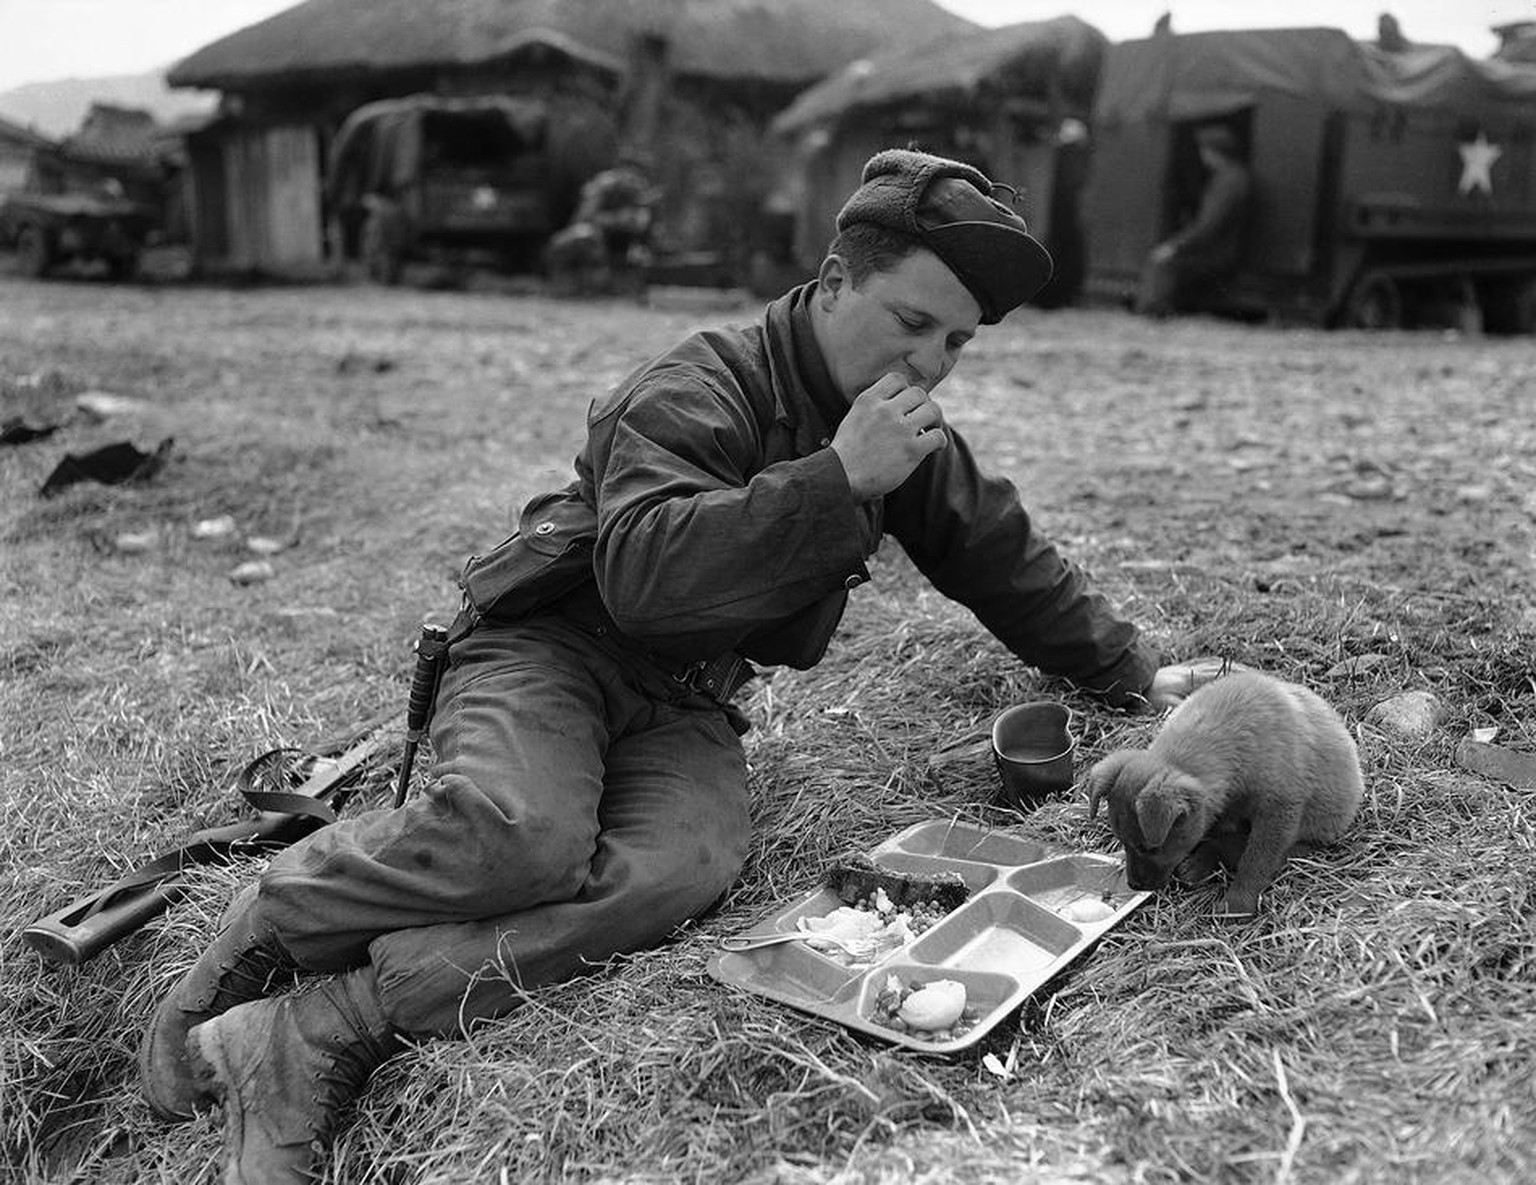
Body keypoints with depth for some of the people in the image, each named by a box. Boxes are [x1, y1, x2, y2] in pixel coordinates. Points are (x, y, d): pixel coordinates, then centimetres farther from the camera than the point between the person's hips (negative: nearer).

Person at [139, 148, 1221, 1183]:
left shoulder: (911, 434, 12)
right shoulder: (698, 391, -13)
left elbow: (1009, 562, 24)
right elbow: (644, 574, -28)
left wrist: (1136, 674, 23)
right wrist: (836, 478, -29)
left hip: (684, 707, 5)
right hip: (554, 644, -5)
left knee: (672, 874, -30)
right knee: (520, 835, -36)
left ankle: (326, 1031, -31)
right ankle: (270, 924, -8)